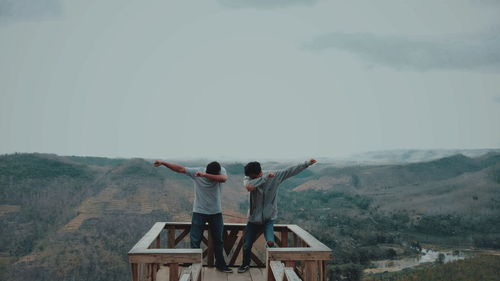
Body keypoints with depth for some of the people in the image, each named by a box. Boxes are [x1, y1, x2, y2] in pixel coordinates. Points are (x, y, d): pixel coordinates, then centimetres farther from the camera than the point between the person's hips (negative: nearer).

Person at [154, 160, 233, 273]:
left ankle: (220, 265, 30)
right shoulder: (196, 171, -13)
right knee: (195, 240, 0)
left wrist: (204, 175, -42)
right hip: (199, 212, -1)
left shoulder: (221, 171, -13)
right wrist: (163, 163, -17)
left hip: (216, 213, 1)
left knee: (218, 240, 14)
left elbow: (223, 179, -34)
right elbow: (180, 168, -11)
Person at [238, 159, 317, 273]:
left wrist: (307, 163, -5)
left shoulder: (275, 176, -10)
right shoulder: (248, 179, -13)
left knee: (270, 242, -25)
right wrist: (266, 178, -34)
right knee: (247, 245, 12)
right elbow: (249, 187, -35)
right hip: (253, 219, 1)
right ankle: (245, 264, 38)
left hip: (269, 218, -1)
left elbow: (291, 170, -5)